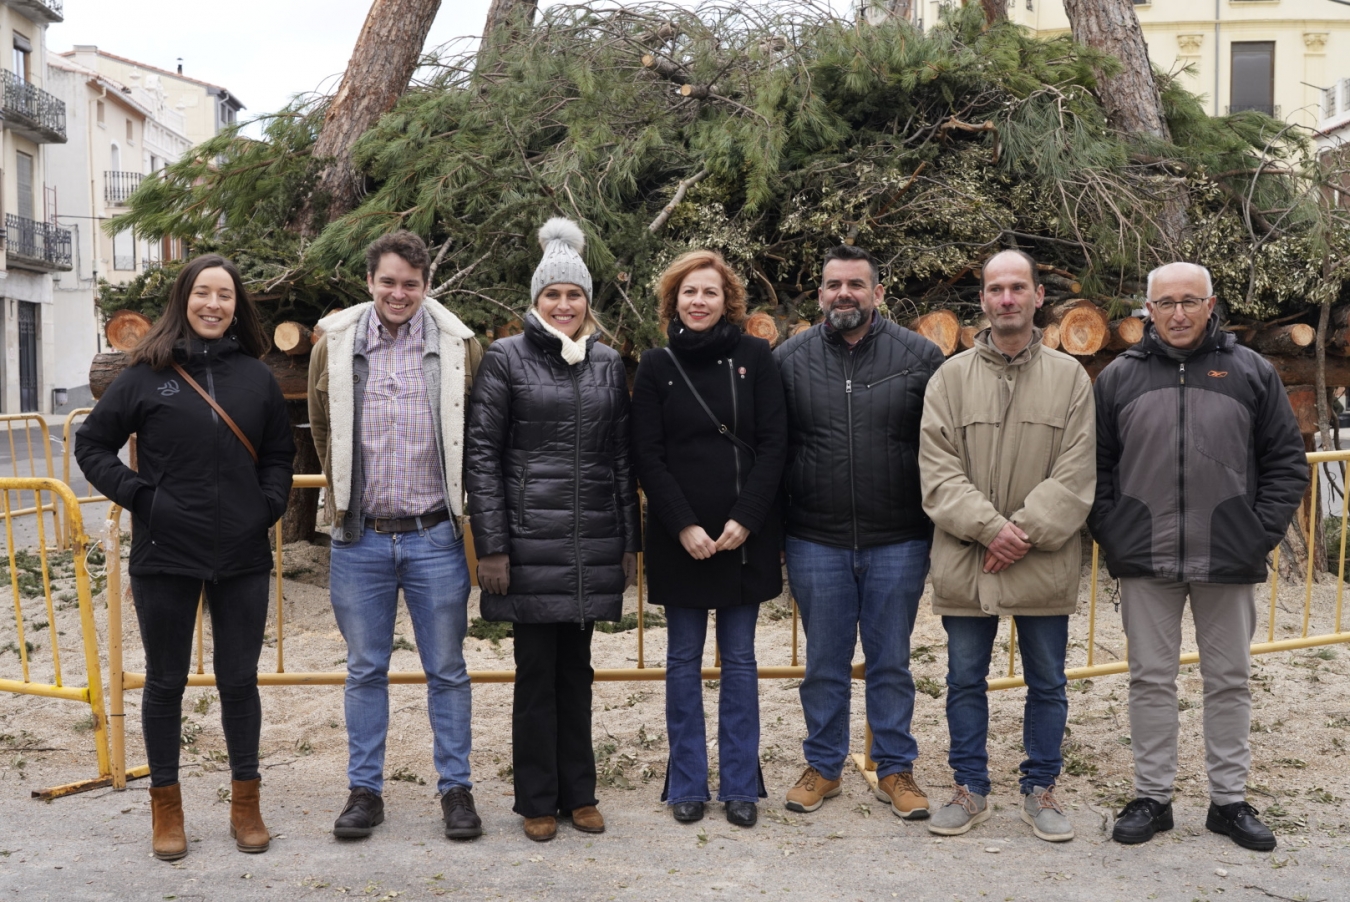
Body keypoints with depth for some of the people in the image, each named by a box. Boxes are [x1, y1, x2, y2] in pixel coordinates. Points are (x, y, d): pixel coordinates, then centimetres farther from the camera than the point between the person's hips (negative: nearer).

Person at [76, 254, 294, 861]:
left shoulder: (256, 376, 4)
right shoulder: (147, 373, -2)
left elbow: (279, 453, 14)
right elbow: (92, 445, 3)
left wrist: (269, 505, 0)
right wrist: (137, 495, -8)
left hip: (242, 557, 2)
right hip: (166, 556, -1)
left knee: (239, 678, 10)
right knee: (165, 681, 10)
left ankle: (245, 802, 24)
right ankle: (166, 805, 24)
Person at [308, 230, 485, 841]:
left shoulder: (460, 347, -2)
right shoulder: (334, 346, 3)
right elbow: (323, 432, 15)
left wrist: (462, 503, 8)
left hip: (435, 537, -1)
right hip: (360, 538, 2)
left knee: (447, 670, 8)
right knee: (365, 670, 11)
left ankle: (456, 787, 20)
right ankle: (365, 790, 24)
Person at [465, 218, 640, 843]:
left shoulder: (608, 363, 10)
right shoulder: (506, 358, -1)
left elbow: (622, 457, 12)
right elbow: (481, 455, -4)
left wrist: (630, 542, 9)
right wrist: (490, 545, -9)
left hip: (593, 540, 3)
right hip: (530, 537, -3)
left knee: (576, 668, 12)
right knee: (537, 671, 4)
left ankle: (578, 792, 24)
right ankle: (537, 800, 17)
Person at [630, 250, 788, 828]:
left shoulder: (755, 358, 2)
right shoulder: (657, 366, 3)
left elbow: (773, 445, -2)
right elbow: (647, 456, -1)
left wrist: (744, 520, -11)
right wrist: (684, 526, -11)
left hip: (746, 535, 0)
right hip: (679, 537, 0)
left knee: (739, 661, 8)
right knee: (684, 661, 8)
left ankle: (739, 785, 18)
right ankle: (687, 785, 19)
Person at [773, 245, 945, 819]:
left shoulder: (919, 357, -1)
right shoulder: (789, 359, 2)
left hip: (898, 543, -1)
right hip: (816, 542, 1)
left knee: (891, 663, 11)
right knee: (824, 664, 13)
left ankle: (895, 770, 26)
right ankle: (823, 766, 29)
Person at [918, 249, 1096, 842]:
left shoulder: (1070, 377, 2)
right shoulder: (951, 377, 2)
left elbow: (1076, 473, -5)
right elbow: (937, 467, -5)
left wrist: (1024, 533, -15)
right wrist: (989, 527, -16)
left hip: (1044, 565, 0)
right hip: (964, 564, 0)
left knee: (1047, 684, 11)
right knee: (965, 681, 11)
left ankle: (1040, 790, 28)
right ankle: (970, 790, 26)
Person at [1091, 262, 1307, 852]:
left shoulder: (1251, 373, 3)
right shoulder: (1119, 377, 3)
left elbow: (1286, 462, 5)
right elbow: (1096, 466, 6)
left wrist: (1262, 531, -5)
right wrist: (1110, 533, -4)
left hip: (1229, 561, 0)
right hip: (1145, 561, 0)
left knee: (1230, 681, 10)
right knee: (1151, 679, 8)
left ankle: (1229, 799, 23)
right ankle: (1152, 797, 20)